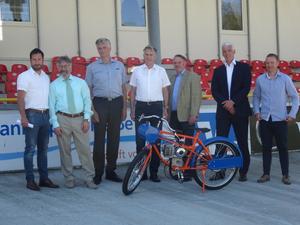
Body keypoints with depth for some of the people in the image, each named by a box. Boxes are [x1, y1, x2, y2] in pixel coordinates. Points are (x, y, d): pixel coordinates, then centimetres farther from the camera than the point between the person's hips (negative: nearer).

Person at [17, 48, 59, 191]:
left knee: (43, 148, 10)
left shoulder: (46, 77, 15)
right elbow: (20, 98, -9)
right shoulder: (24, 76, -3)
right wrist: (23, 117, -19)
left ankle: (44, 178, 16)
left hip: (45, 115, 6)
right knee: (30, 148, -4)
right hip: (32, 115, -6)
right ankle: (30, 180, 0)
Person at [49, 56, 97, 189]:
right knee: (65, 150, 4)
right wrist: (55, 124, -6)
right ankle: (69, 178, 16)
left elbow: (87, 101, 6)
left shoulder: (80, 82, 9)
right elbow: (51, 106, 2)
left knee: (85, 149, -1)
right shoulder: (54, 85, 6)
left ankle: (90, 178, 5)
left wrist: (86, 119, -5)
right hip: (63, 119, 0)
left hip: (79, 119, 1)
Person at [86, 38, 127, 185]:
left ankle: (111, 171, 15)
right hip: (100, 103, -2)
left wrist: (124, 107, 6)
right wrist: (92, 109, -6)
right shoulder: (92, 67, 5)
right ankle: (98, 172, 4)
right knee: (99, 139, -3)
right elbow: (88, 90, 3)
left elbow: (123, 87, 13)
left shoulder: (119, 65, 11)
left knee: (114, 138, 6)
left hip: (116, 103, 2)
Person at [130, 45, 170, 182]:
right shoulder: (137, 71, 6)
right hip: (141, 106, 0)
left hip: (156, 106, 0)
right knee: (140, 139, 0)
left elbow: (165, 91, 9)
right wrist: (132, 109, 4)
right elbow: (133, 91, 9)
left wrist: (165, 108, 3)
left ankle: (154, 172, 9)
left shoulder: (161, 71, 6)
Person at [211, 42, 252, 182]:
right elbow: (214, 91, 5)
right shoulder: (218, 71, 13)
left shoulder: (244, 67, 5)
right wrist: (225, 102, -10)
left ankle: (243, 172, 9)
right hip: (222, 111, 2)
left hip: (240, 110, -2)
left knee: (242, 142, 1)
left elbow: (246, 87, -5)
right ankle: (220, 171, 3)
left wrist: (233, 101, -13)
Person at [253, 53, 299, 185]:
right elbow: (256, 97, 13)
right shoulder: (260, 79, 3)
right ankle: (266, 174, 14)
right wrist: (256, 111, 0)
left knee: (283, 148, 2)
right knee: (266, 147, 6)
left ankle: (285, 175, 9)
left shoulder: (285, 79, -1)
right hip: (264, 119, 2)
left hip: (280, 119, -2)